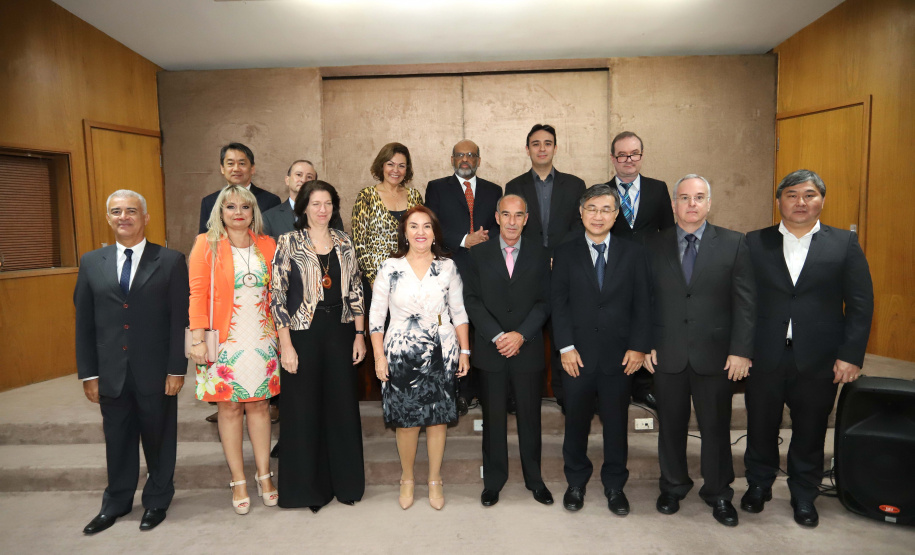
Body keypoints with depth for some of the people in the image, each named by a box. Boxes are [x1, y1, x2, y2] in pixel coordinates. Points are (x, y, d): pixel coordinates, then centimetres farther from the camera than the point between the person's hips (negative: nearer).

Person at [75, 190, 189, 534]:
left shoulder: (171, 261, -4)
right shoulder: (91, 263, 6)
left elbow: (180, 320, -6)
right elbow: (84, 323, 6)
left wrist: (177, 369, -9)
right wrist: (88, 373, 3)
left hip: (155, 373, -2)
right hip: (111, 374, 3)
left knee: (158, 438, 12)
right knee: (117, 441, 16)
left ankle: (157, 501, 33)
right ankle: (116, 503, 37)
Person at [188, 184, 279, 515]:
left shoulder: (267, 245, 7)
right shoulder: (207, 245, -1)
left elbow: (277, 292, 10)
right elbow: (197, 294, -5)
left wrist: (281, 334, 5)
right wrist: (198, 339, -11)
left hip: (261, 339, 2)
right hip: (225, 341, -2)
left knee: (259, 404, 9)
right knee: (229, 408, 6)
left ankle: (264, 475, 22)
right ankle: (238, 481, 19)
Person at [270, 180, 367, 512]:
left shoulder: (344, 242, 7)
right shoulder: (289, 242, -4)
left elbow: (355, 289, 9)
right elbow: (277, 294, -7)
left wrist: (359, 334, 3)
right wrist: (286, 345, -12)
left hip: (339, 333, 3)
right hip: (303, 335, -3)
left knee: (342, 407, 10)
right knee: (304, 409, 7)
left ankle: (345, 481, 28)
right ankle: (310, 487, 25)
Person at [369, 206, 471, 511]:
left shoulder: (447, 267, 2)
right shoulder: (390, 268, -2)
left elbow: (459, 312, 6)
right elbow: (376, 316, 0)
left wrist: (464, 351, 3)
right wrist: (379, 356, -4)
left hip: (441, 354, 1)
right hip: (401, 354, -1)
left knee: (438, 418, 9)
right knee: (406, 420, 7)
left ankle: (435, 480, 29)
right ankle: (407, 478, 30)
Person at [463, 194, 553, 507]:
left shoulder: (539, 255, 5)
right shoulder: (479, 254, 4)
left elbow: (544, 302, 0)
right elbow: (472, 300, -2)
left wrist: (521, 335, -13)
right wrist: (497, 336, -13)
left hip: (528, 349, 0)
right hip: (490, 350, 0)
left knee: (530, 416, 9)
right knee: (493, 417, 8)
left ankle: (534, 478, 26)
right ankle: (494, 480, 23)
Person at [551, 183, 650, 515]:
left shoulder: (633, 254, 5)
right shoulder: (565, 254, 2)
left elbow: (641, 304, 3)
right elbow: (558, 303, -2)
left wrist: (638, 346, -5)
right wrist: (566, 347, -9)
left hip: (619, 354, 1)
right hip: (578, 354, 0)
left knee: (616, 422, 11)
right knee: (576, 421, 11)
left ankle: (615, 486, 29)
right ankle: (576, 483, 30)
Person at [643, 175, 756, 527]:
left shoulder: (734, 243, 0)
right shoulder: (654, 246, 3)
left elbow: (745, 302, -3)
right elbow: (645, 300, 4)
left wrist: (741, 350, -9)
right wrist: (645, 345, -2)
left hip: (715, 355, -1)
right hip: (667, 355, 1)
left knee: (716, 428, 11)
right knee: (671, 425, 14)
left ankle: (718, 494, 33)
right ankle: (673, 487, 35)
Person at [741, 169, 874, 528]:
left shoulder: (845, 244, 2)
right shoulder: (755, 243, 2)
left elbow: (860, 304, 0)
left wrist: (851, 354, -6)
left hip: (819, 361, 0)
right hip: (765, 359, 0)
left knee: (810, 433, 13)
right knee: (760, 428, 13)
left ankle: (804, 496, 34)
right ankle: (759, 485, 35)